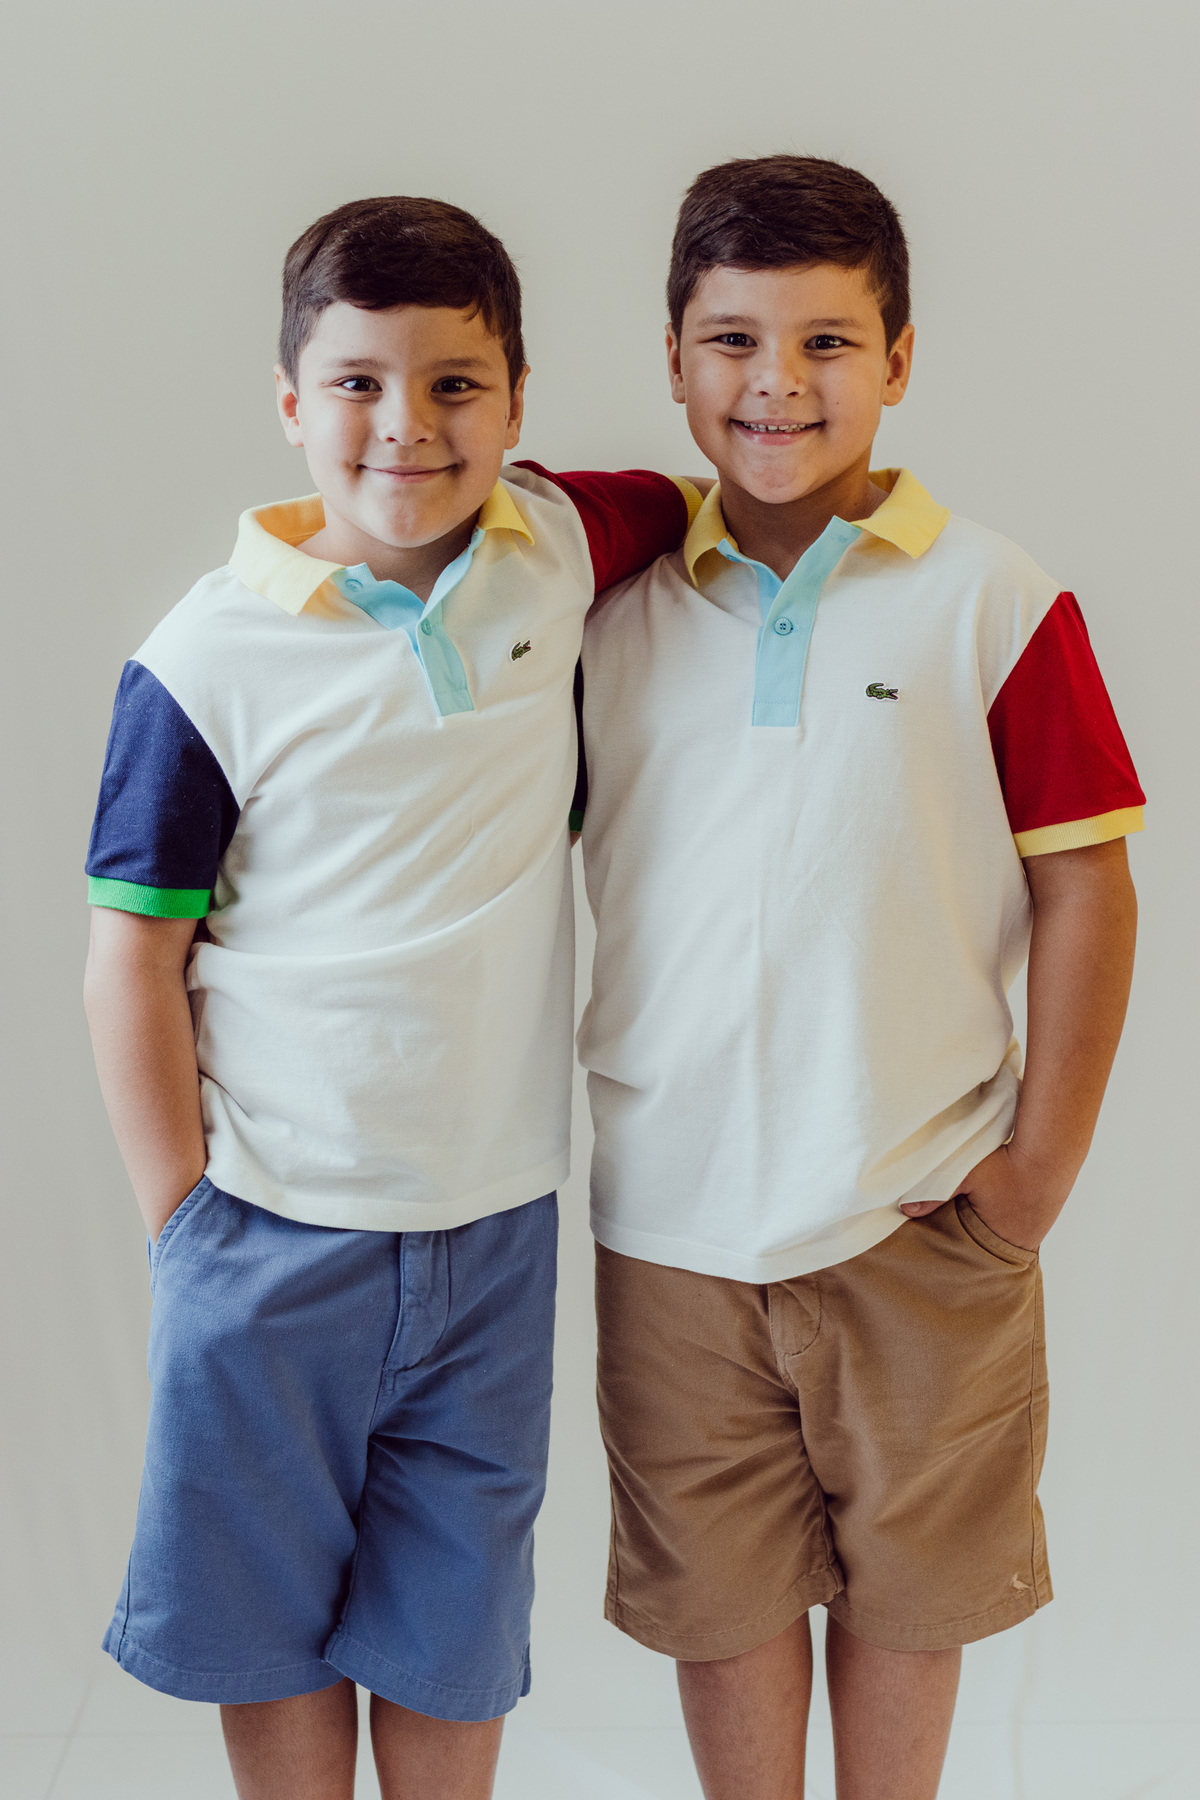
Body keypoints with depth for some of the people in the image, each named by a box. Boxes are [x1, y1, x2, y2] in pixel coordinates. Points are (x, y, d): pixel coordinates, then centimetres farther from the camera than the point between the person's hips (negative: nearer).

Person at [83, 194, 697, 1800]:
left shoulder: (557, 550, -2)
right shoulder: (214, 657, -11)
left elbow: (708, 509, 22)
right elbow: (133, 957, -7)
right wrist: (181, 1221, -7)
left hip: (494, 1219, 3)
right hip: (270, 1228, -2)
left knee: (455, 1624, 16)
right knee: (274, 1613, 14)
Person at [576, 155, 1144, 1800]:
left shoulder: (992, 603, -7)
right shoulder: (616, 603, 3)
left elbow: (1084, 884, -5)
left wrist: (1046, 1161, -5)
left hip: (919, 1215, -2)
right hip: (671, 1214, 2)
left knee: (904, 1580, 16)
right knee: (718, 1594, 15)